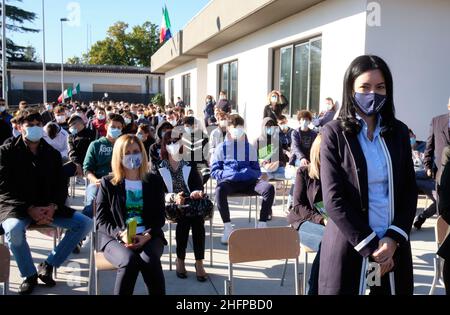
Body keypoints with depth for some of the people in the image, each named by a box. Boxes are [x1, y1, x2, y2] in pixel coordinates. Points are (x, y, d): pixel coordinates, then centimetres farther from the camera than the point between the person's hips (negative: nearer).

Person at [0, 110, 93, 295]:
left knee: (85, 224, -14)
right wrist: (30, 209, -20)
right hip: (16, 207, -3)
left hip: (48, 207, 4)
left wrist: (53, 207, -14)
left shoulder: (53, 153, 10)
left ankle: (49, 265, -1)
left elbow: (61, 186, 8)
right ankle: (30, 275, -11)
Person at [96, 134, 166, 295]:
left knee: (150, 260, -33)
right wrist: (120, 234, -17)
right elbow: (102, 219, 3)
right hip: (115, 238, -1)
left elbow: (159, 217, 7)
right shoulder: (108, 183, 8)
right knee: (129, 261, -34)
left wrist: (147, 236, -14)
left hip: (149, 237, 1)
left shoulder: (154, 181, 11)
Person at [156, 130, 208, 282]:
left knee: (198, 215, -30)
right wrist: (173, 197, -27)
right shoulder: (159, 168, 5)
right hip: (170, 206, -2)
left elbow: (199, 186, 1)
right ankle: (180, 259, -21)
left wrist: (198, 192, -23)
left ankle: (199, 262, -28)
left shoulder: (190, 165, 12)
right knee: (185, 215, -32)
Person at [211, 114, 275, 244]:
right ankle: (228, 227, -27)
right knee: (220, 190, -38)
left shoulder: (250, 148, 21)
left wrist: (249, 173, -7)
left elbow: (257, 170, 18)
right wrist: (227, 174, -10)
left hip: (248, 182, 2)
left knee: (269, 188, -28)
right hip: (229, 181, -2)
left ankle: (262, 224, -21)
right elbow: (214, 171, 11)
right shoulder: (222, 148, 16)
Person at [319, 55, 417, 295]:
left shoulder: (398, 131, 7)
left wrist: (394, 238, -7)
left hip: (394, 244, 4)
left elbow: (409, 190, 6)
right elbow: (333, 199, -10)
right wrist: (370, 246, -12)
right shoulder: (334, 133, -5)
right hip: (349, 245, -3)